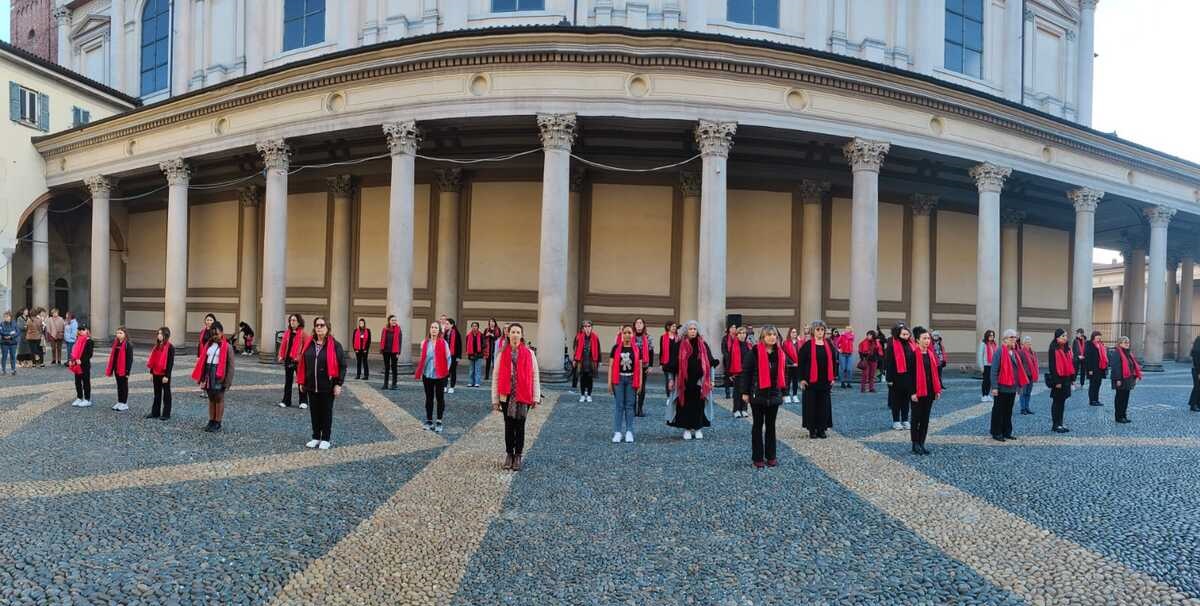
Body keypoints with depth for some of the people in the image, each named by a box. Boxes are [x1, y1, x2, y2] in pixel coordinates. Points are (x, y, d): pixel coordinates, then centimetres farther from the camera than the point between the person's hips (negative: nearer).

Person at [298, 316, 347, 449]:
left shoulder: (335, 345, -9)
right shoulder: (308, 343, 4)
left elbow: (342, 365, -8)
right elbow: (302, 363, 11)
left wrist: (338, 384, -11)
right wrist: (302, 382, 9)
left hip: (327, 386, -4)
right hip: (311, 386, 4)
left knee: (326, 412, 6)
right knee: (314, 412, 12)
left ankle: (325, 439, 16)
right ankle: (316, 437, 24)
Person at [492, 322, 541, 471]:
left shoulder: (528, 353, -2)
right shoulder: (502, 354, -1)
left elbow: (535, 375, -1)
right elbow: (496, 378, 1)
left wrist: (536, 397, -5)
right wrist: (495, 400, -2)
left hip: (523, 397, -1)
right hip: (506, 397, 1)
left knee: (520, 426, 7)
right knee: (509, 426, 9)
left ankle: (518, 456, 18)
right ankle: (509, 454, 23)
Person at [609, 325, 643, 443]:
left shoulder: (637, 349, 4)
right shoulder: (616, 348, 1)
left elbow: (640, 367, 6)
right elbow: (611, 365, 2)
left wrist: (640, 382, 1)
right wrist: (610, 381, -3)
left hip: (631, 379, 1)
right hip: (618, 378, -1)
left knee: (630, 406, 5)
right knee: (618, 405, 2)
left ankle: (629, 432, 12)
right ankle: (617, 432, 6)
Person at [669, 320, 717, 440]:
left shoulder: (703, 345, 7)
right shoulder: (680, 345, 1)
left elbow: (709, 360, 10)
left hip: (699, 381, 1)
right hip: (684, 381, -1)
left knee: (699, 404, 4)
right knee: (685, 404, 2)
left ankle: (698, 428, 16)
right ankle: (687, 429, 13)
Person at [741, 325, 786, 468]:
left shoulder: (780, 353, 4)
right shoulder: (755, 352, -11)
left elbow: (783, 373, 14)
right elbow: (746, 372, -9)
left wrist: (783, 392, 13)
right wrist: (745, 392, -10)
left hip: (774, 394, 4)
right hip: (758, 394, -4)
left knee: (771, 425, 12)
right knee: (758, 424, 5)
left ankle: (771, 456, 20)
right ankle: (757, 457, 10)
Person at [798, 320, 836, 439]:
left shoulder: (829, 344, 7)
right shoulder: (807, 345, -6)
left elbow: (833, 361, 12)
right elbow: (801, 362, -5)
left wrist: (833, 377, 8)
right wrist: (802, 379, -8)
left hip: (825, 380, 4)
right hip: (811, 380, -4)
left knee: (824, 405, 7)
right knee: (811, 405, 3)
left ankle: (822, 429, 16)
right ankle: (812, 429, 12)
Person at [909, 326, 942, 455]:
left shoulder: (931, 354, 9)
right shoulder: (913, 355, -11)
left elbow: (935, 373, 13)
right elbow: (910, 374, -12)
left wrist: (937, 389, 8)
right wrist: (912, 392, -16)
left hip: (929, 391, 6)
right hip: (917, 392, -6)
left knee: (925, 418, 10)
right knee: (916, 418, 1)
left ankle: (921, 443, 17)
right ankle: (915, 444, 9)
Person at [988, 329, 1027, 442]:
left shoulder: (1014, 352, 12)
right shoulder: (999, 351, -12)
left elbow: (1019, 369, 18)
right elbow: (994, 370, -16)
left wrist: (1019, 384, 12)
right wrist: (994, 387, -20)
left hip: (1012, 387, 8)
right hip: (1001, 388, -8)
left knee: (1008, 411, 14)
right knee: (998, 411, 1)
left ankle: (1007, 432, 22)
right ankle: (996, 433, 9)